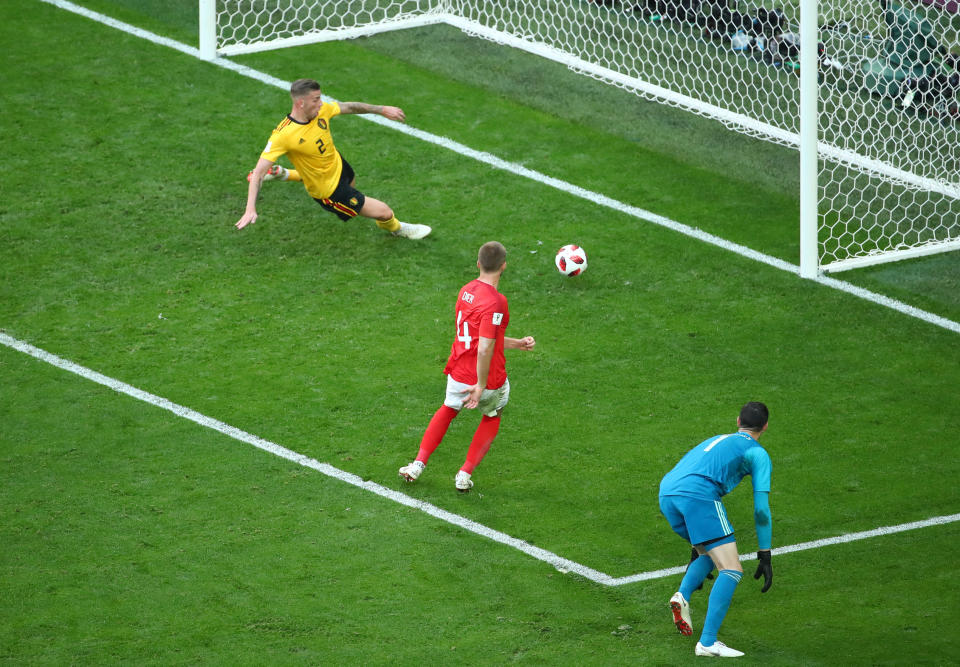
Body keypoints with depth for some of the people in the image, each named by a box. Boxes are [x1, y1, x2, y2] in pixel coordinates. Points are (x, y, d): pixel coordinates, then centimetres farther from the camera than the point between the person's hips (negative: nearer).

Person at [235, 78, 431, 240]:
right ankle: (395, 228, 38)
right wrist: (250, 210, -43)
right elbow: (259, 172, -35)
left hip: (338, 165, 8)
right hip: (331, 192, -8)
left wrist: (382, 110, 11)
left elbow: (349, 107, 2)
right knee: (385, 212, -3)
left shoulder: (321, 110, -18)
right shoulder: (283, 136, -36)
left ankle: (281, 173, 44)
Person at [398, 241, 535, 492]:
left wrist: (517, 343, 14)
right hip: (488, 379, -6)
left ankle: (418, 464, 25)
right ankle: (465, 474, 24)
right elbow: (485, 349, -28)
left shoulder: (466, 291, 2)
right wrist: (481, 386, -20)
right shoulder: (494, 302, -23)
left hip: (458, 375, 6)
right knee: (492, 417, 26)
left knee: (448, 410, 33)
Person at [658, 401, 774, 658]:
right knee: (731, 570, -5)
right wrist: (765, 557, 15)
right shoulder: (757, 453, 16)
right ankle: (707, 642, -18)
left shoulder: (716, 441, 37)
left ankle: (683, 594, 1)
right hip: (698, 495, -7)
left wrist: (698, 548, 50)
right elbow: (761, 509, 9)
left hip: (666, 493, 7)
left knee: (709, 552, 28)